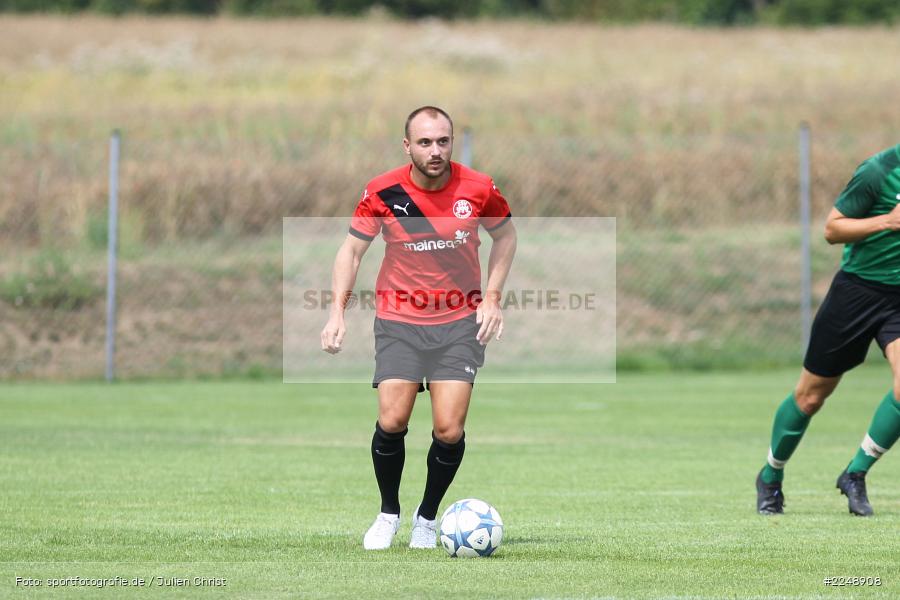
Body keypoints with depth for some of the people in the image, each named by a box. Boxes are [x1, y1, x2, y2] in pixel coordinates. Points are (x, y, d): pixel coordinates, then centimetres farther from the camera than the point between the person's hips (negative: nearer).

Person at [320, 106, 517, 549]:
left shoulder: (478, 189, -8)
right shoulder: (383, 192, -10)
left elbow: (504, 234, 11)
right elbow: (353, 249, 2)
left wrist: (492, 296, 2)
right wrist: (338, 310, -9)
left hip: (461, 321, 0)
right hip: (399, 320, 0)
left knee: (449, 430, -11)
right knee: (392, 421, -12)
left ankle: (427, 515, 14)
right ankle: (388, 513, 13)